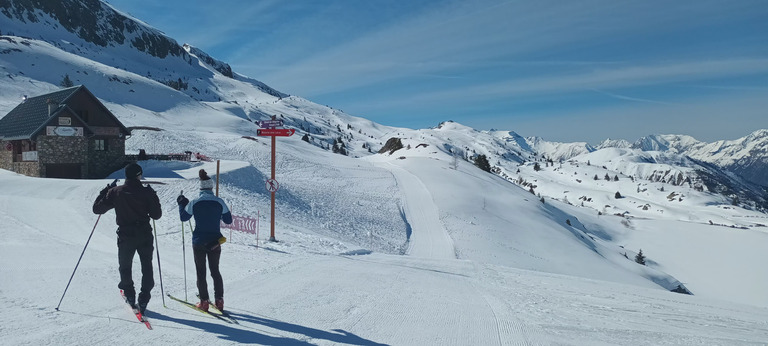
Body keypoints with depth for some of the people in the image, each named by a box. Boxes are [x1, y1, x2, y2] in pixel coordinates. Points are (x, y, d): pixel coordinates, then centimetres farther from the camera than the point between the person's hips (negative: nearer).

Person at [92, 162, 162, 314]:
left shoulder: (115, 192, -5)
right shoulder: (147, 192, -8)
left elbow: (97, 208, 3)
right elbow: (156, 215, -3)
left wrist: (105, 191, 13)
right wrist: (153, 198, 10)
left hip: (125, 235, 0)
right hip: (145, 235, 0)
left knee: (125, 267, 20)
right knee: (146, 267, 12)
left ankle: (129, 295, 26)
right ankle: (144, 298, 6)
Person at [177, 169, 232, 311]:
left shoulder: (194, 203, -9)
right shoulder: (220, 202, -6)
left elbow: (183, 217, 6)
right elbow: (228, 220, 2)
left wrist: (181, 203, 21)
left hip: (199, 242, -1)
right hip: (215, 241, 2)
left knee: (201, 272, 10)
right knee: (215, 271, 15)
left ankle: (204, 301, 9)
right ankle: (219, 300, 12)